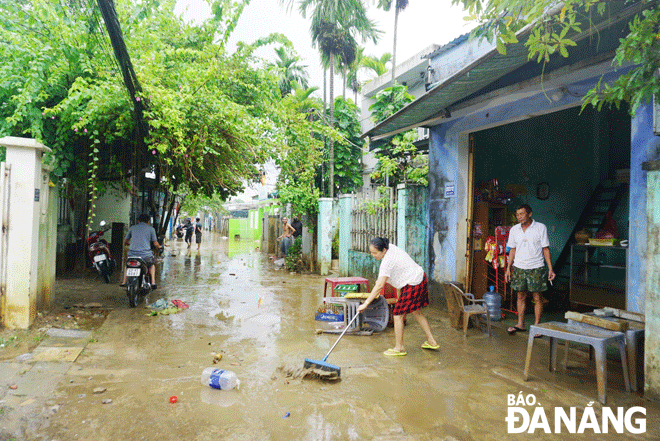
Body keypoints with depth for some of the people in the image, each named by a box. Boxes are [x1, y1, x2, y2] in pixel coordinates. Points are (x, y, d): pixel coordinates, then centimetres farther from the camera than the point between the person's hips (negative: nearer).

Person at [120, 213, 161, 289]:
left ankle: (124, 282, 28)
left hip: (132, 254, 2)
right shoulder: (151, 228, 8)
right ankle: (153, 282, 16)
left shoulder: (132, 228, 15)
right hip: (145, 254, -2)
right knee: (151, 265, 30)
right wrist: (159, 247, 29)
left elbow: (125, 241, 25)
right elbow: (155, 243, 6)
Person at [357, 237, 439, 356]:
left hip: (413, 285, -10)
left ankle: (399, 347, 7)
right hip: (420, 278, 10)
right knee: (416, 312, 21)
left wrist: (365, 304, -28)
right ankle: (432, 342, 29)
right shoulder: (390, 247, 1)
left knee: (398, 314, -3)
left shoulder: (387, 261, -26)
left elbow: (379, 286, -30)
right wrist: (380, 279, 17)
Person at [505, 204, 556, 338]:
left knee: (537, 297, 1)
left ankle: (536, 326, 12)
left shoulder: (541, 228, -4)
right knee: (521, 296, 9)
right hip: (519, 267, 3)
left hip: (536, 268, -3)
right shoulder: (514, 229, 6)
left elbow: (546, 249, -3)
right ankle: (521, 324, 20)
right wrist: (508, 268, 9)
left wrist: (550, 269, -8)